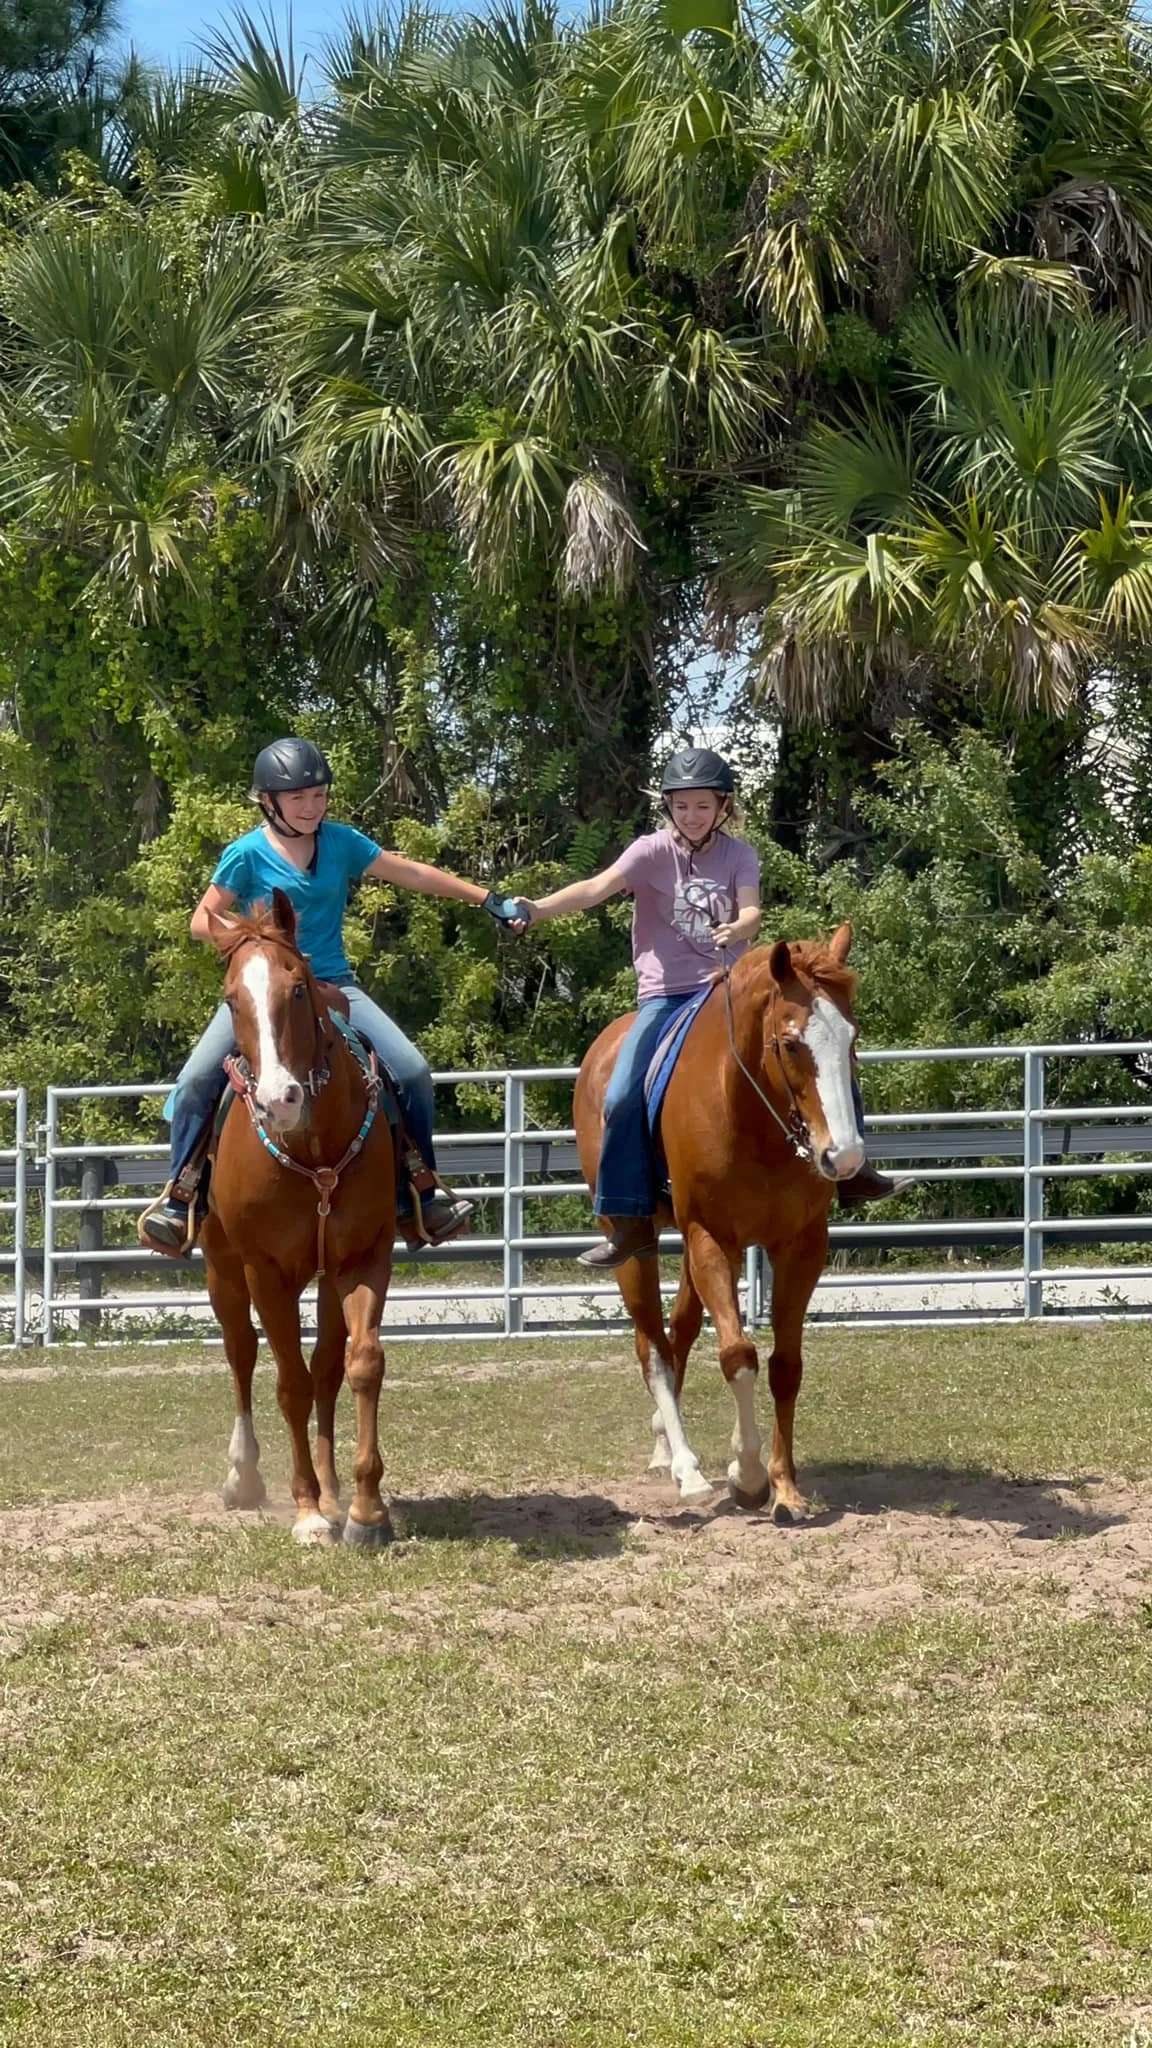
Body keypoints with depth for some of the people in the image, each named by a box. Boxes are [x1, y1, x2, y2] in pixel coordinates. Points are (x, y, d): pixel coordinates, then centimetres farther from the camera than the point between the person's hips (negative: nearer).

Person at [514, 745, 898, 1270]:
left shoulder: (739, 854, 3)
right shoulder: (653, 851, -4)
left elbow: (752, 911, -12)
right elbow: (597, 888, -18)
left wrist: (738, 929, -37)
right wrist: (537, 909, -35)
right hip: (666, 994, -2)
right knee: (623, 1097, -20)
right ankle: (631, 1224, -9)